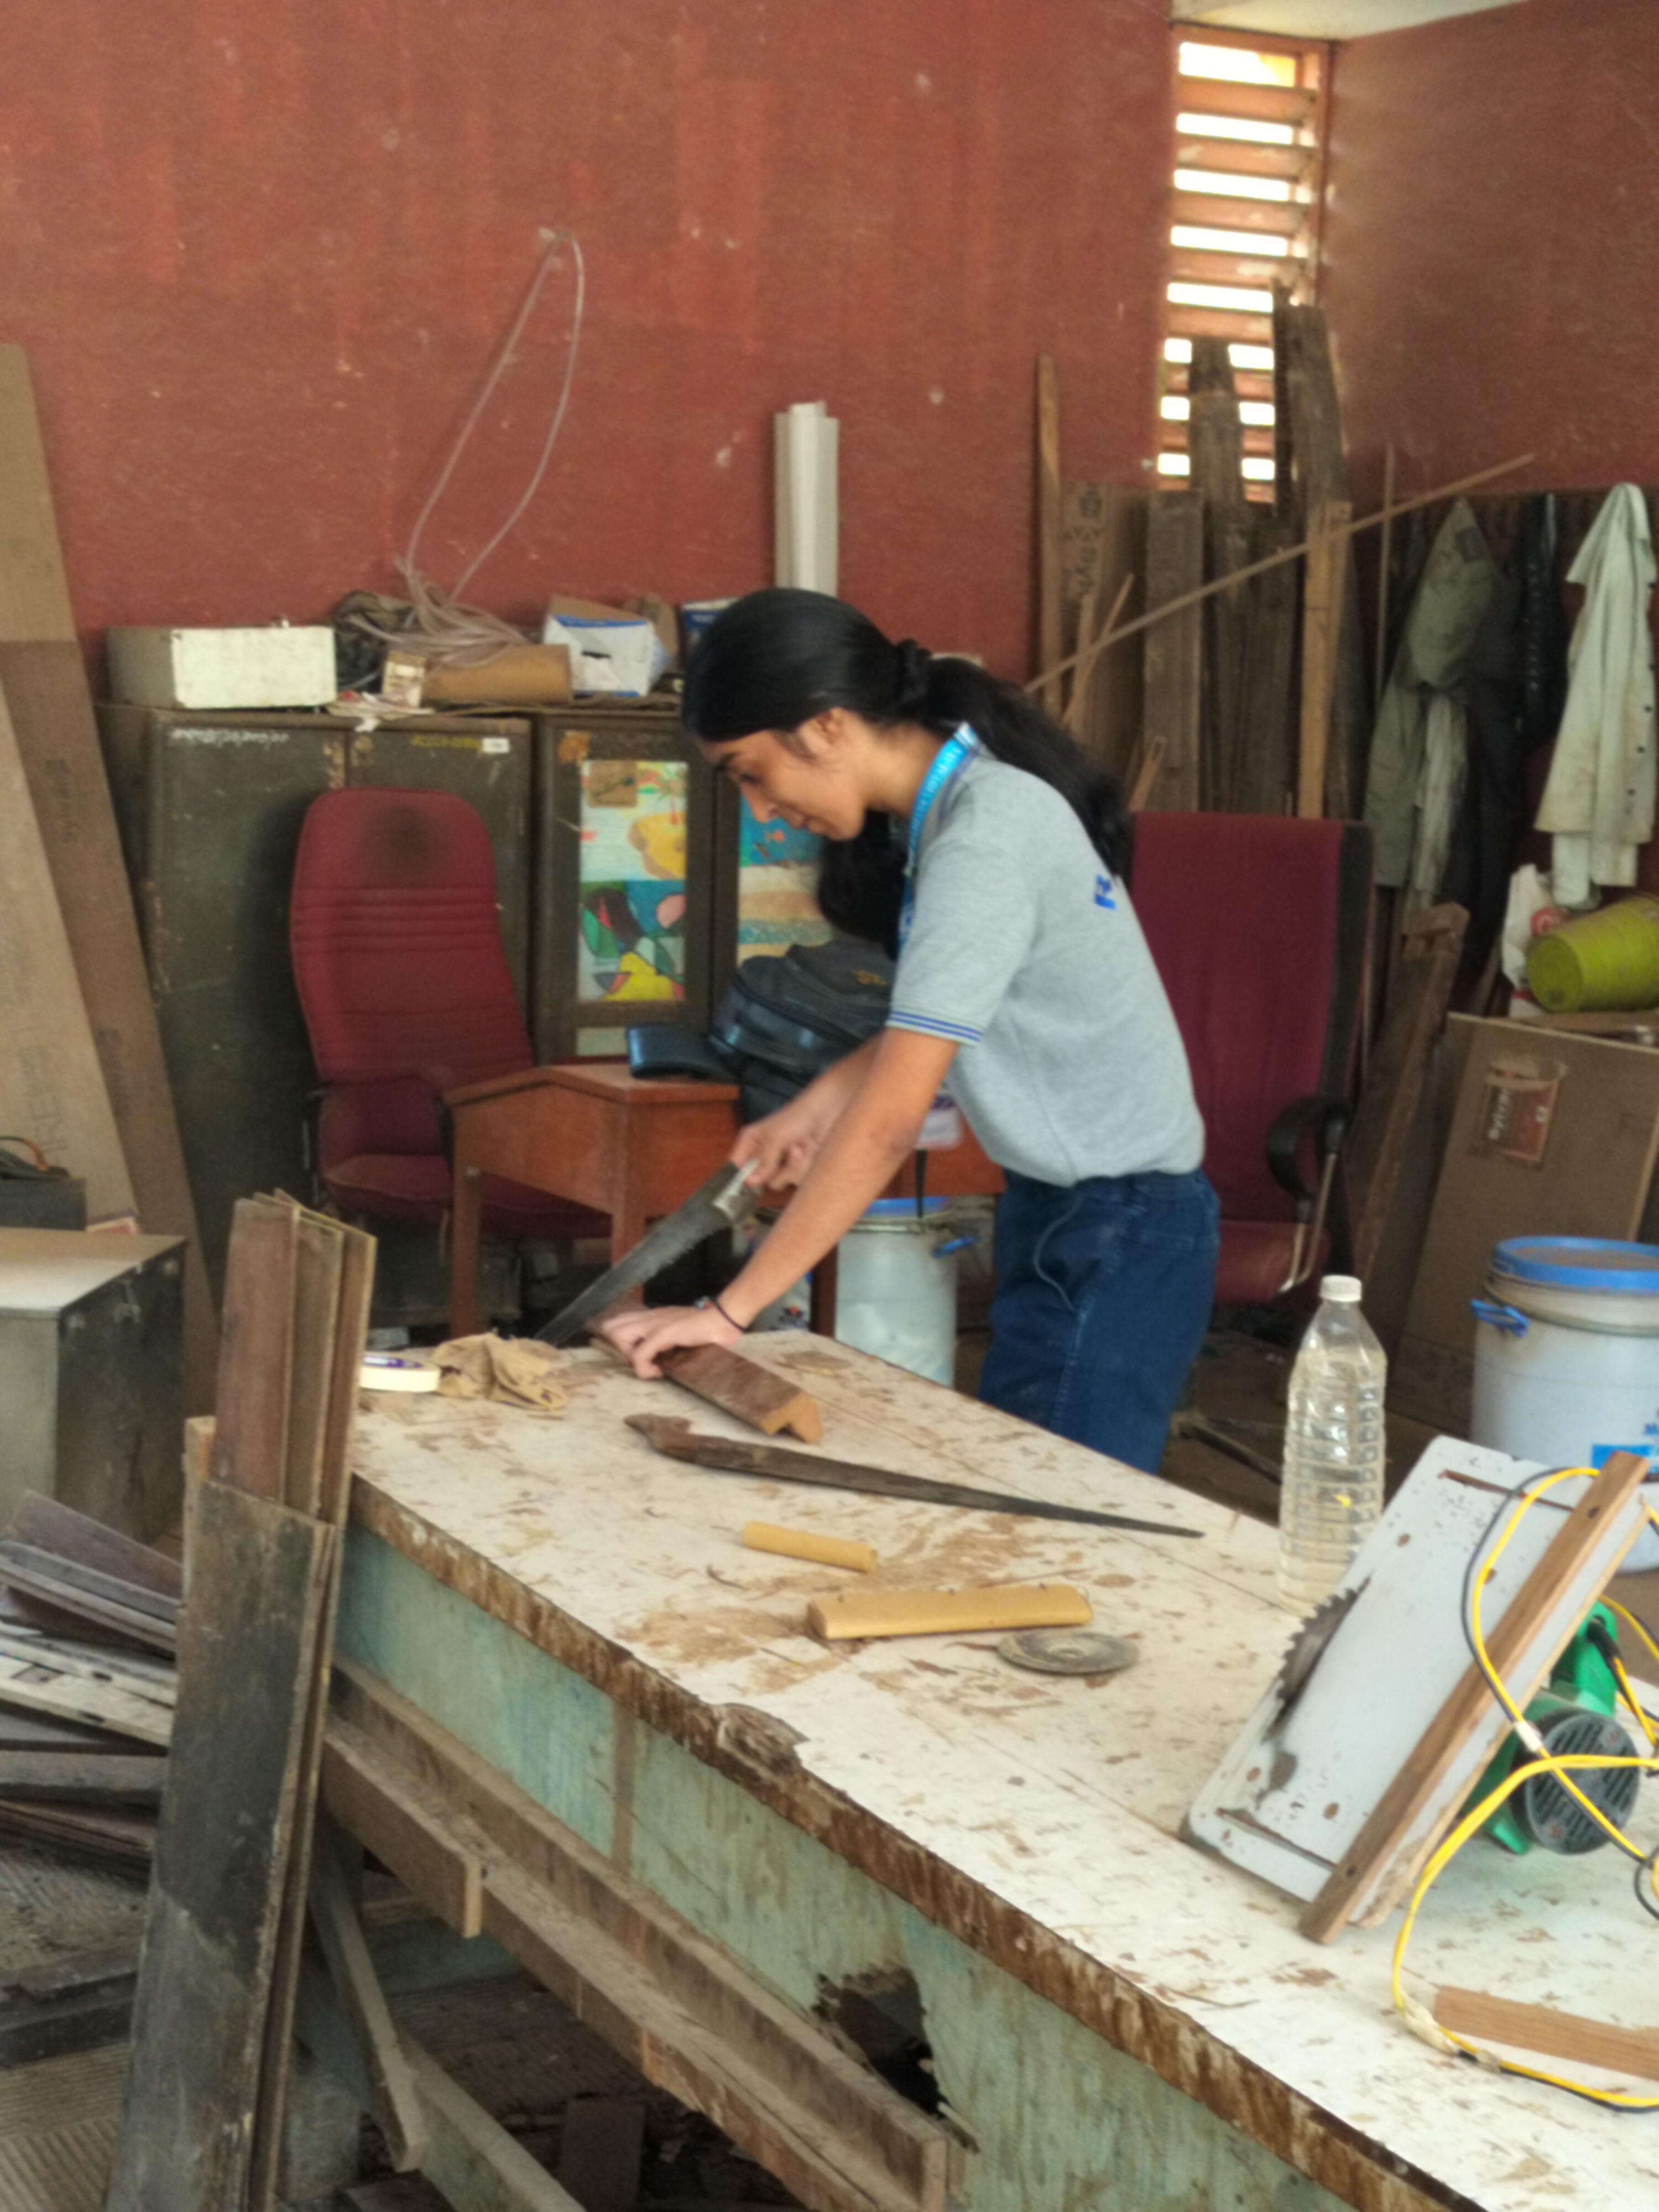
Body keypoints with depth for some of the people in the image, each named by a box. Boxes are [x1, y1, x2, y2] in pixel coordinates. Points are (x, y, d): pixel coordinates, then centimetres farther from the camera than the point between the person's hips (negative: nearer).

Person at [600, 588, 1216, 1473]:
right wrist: (818, 1103, -1)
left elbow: (890, 1120, -27)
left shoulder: (985, 836, -24)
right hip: (1055, 1208, 9)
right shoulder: (954, 798, 4)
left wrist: (728, 1310, -24)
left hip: (1122, 1230, -9)